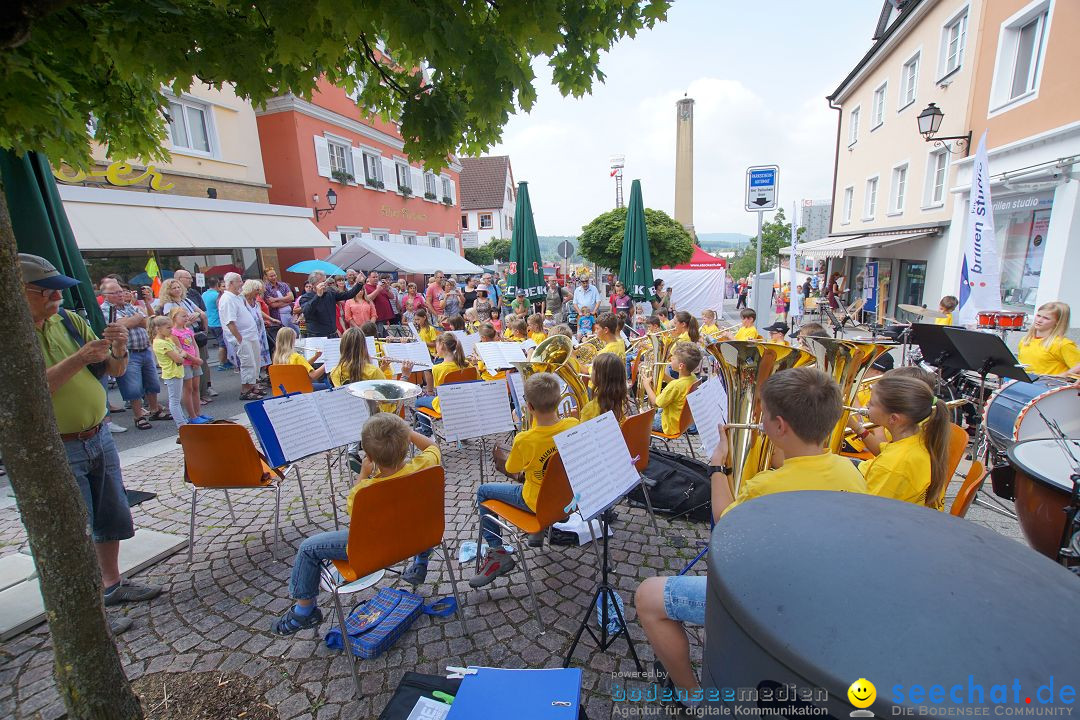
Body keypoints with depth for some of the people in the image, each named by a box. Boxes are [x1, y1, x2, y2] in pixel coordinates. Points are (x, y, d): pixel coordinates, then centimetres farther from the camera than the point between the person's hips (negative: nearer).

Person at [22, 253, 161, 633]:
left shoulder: (69, 321, 3)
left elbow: (115, 371, 7)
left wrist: (119, 349, -13)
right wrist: (79, 359, -28)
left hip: (98, 437, 6)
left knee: (112, 518, 18)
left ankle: (112, 584, 37)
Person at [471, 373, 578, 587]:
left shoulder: (524, 440, -29)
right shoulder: (573, 425, -17)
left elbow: (510, 470, -9)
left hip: (538, 503, -5)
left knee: (483, 492, 13)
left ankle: (497, 553, 10)